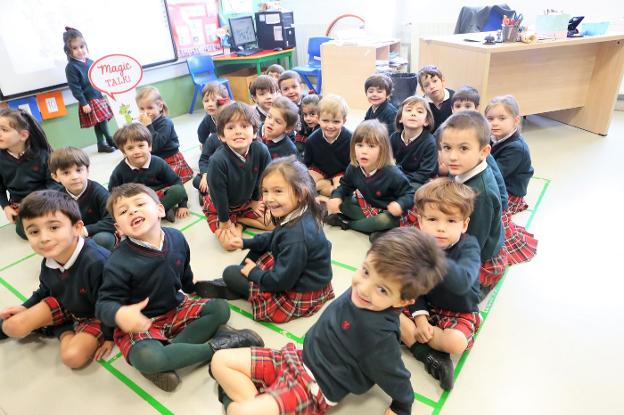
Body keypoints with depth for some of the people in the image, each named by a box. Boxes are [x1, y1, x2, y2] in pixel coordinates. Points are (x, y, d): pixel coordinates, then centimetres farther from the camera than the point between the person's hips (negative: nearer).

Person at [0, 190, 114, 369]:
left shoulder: (96, 261, -40)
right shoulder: (48, 262, -15)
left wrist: (109, 335, -16)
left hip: (95, 315, -7)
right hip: (63, 305, 7)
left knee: (72, 357, -24)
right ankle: (65, 331, 13)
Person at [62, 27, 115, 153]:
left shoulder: (90, 62, 9)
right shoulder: (71, 67, -11)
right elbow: (75, 87, -14)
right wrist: (83, 103, -17)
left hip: (99, 97, 7)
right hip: (89, 100, -7)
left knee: (100, 123, 10)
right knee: (101, 121, -9)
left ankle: (102, 144, 18)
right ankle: (110, 141, 7)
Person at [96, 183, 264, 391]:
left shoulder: (176, 237, -8)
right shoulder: (118, 263, -23)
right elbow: (105, 303, -19)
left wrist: (195, 288, 28)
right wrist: (119, 314, -42)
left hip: (176, 309, 6)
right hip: (140, 324, -5)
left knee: (220, 308, -7)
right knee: (146, 358, -35)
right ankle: (214, 347, -17)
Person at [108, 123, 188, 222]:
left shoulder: (158, 163, -9)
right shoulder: (119, 171, -7)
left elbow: (176, 182, -2)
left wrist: (182, 204, -5)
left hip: (159, 196, 0)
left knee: (179, 190, -26)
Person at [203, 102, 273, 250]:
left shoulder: (261, 151, -25)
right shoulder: (218, 160, -35)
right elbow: (218, 192, -24)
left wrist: (255, 200, 6)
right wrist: (224, 221, -13)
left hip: (247, 201, 4)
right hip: (219, 206, -4)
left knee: (273, 223, -2)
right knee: (230, 242, -18)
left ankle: (238, 219, 11)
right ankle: (234, 222, 11)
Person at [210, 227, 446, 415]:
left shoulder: (379, 335, -30)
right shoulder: (359, 291, -13)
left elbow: (400, 388, -16)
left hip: (314, 388, -7)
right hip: (300, 357, 7)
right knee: (220, 361, 6)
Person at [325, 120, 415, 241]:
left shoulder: (392, 174, -28)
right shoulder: (353, 168, -12)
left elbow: (409, 194, -19)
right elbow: (345, 186, 6)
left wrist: (400, 205, -41)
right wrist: (336, 197, -16)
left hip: (388, 212, -5)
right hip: (367, 207, 5)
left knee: (387, 220, -37)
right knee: (342, 203, -8)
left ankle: (346, 223, -15)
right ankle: (374, 227, -17)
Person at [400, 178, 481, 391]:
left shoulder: (469, 246, -24)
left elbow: (462, 282, -44)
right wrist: (420, 316, -17)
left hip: (460, 313, -4)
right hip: (425, 306, 4)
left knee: (456, 343, -34)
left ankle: (411, 336, -8)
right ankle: (429, 355, -16)